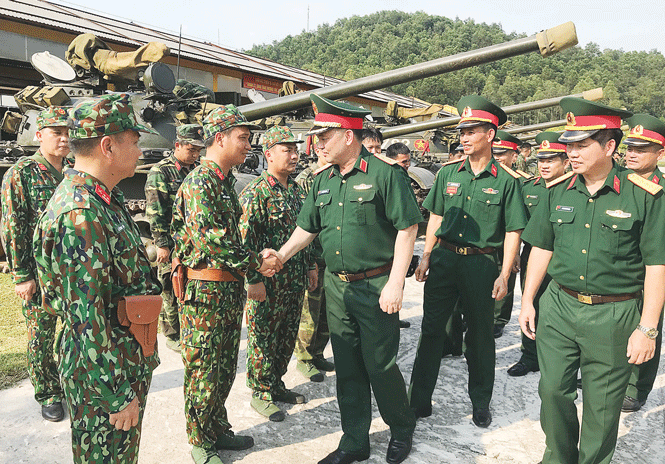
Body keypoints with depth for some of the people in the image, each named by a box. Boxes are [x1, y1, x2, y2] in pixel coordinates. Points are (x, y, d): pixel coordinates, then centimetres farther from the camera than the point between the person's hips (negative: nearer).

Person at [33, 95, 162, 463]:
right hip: (103, 372, -9)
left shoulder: (104, 199, 7)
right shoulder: (79, 215, -26)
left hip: (130, 359, 9)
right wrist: (118, 395, -21)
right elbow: (86, 320, -28)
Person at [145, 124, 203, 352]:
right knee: (171, 291, 4)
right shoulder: (160, 172, -8)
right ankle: (172, 335, 18)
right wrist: (162, 244, -14)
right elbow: (155, 212, -11)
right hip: (172, 242, -6)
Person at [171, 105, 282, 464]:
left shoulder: (225, 181, 13)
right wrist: (256, 263, -19)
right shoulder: (199, 182, -17)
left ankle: (218, 429, 36)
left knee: (225, 367, 19)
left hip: (229, 289, 9)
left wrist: (257, 257, 7)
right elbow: (209, 239, -26)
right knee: (203, 370, 6)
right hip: (205, 290, -9)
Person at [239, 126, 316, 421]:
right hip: (267, 282, -8)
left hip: (295, 280, 8)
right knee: (263, 338, 5)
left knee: (287, 336, 17)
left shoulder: (297, 190, 11)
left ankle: (276, 384, 34)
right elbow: (245, 239, -16)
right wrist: (254, 279, -19)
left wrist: (311, 266, 17)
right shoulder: (255, 193, -13)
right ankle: (261, 393, 21)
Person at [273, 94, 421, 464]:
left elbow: (408, 228, -13)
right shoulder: (323, 180, 10)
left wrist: (395, 283, -17)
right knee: (347, 367, 13)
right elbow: (307, 228, 17)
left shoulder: (385, 173, -11)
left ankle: (403, 430, 32)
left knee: (380, 365, 4)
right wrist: (280, 256, 3)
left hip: (376, 286, -6)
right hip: (336, 285, 6)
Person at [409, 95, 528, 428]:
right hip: (444, 259, 3)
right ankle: (419, 400, 19)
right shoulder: (448, 172, 6)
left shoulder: (506, 180, -5)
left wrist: (504, 276, -9)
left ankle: (481, 403, 30)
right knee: (431, 329, 7)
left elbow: (513, 232, -4)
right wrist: (426, 256, 7)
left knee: (480, 335, 10)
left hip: (482, 264, -3)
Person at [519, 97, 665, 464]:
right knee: (553, 390, 11)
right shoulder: (558, 192, 3)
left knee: (602, 406, 11)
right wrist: (527, 301, 6)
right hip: (558, 307, 4)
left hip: (614, 316, -3)